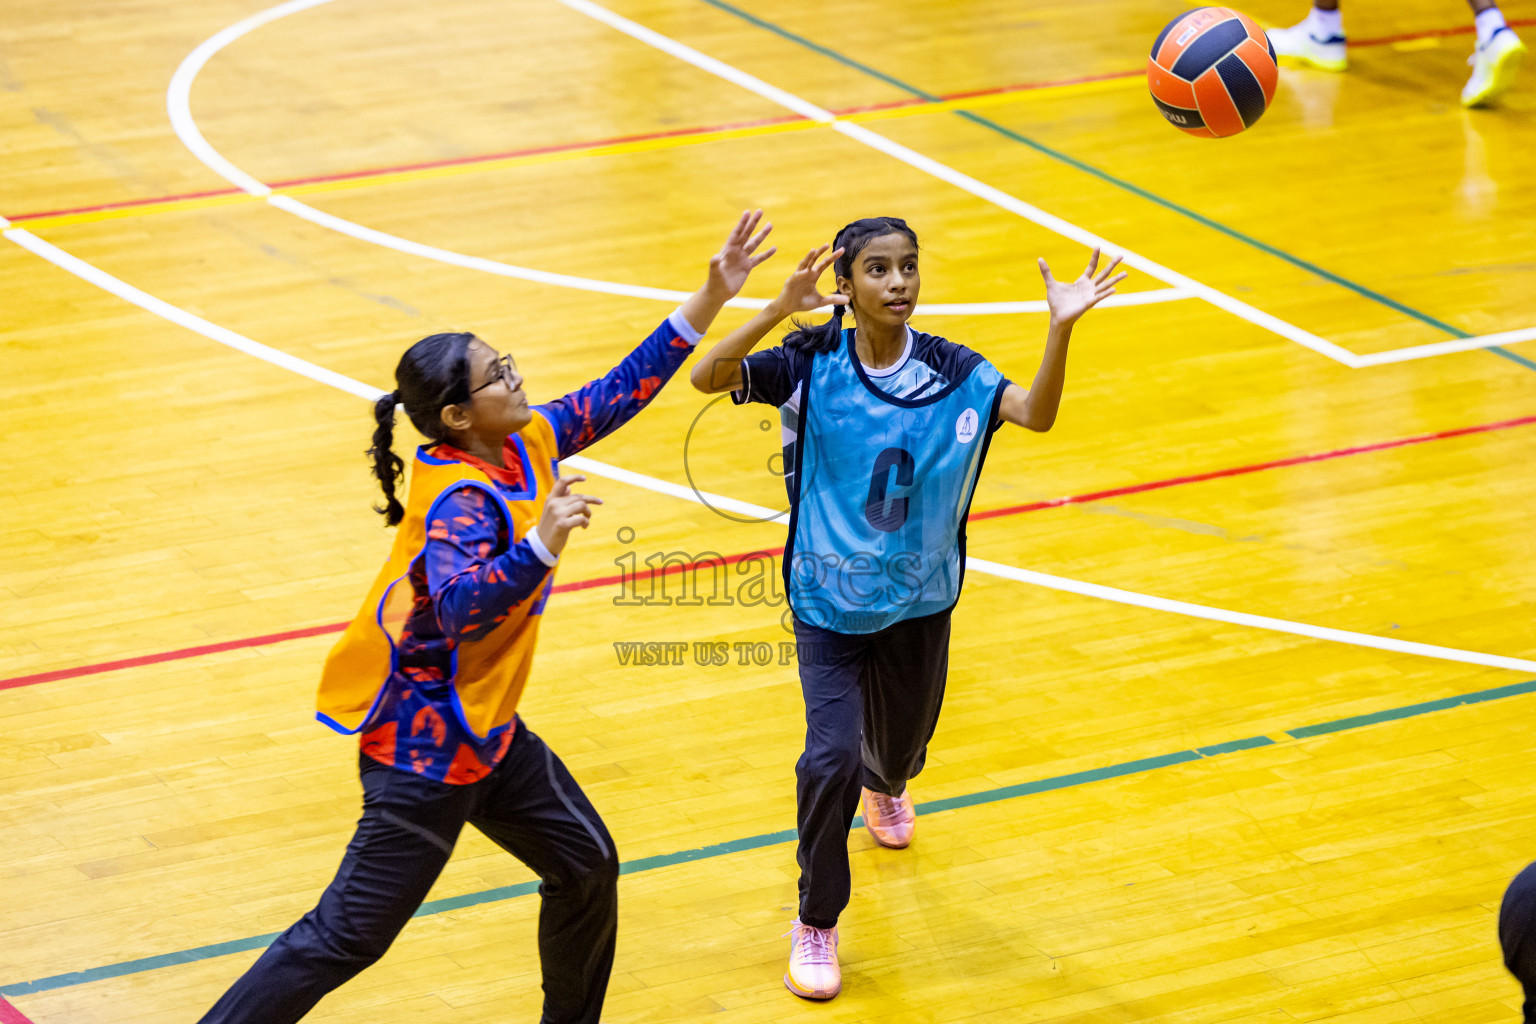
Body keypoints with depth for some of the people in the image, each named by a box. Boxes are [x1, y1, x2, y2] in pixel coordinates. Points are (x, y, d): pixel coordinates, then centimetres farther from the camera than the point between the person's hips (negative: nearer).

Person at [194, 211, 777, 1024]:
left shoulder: (523, 446, -1)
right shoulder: (460, 502, -26)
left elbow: (620, 391, 9)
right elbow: (461, 608, -41)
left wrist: (710, 299, 7)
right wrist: (542, 545, -53)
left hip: (484, 725, 9)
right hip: (425, 742, -9)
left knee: (586, 865, 19)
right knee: (349, 934, -7)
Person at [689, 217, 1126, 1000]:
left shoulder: (949, 372, -11)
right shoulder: (813, 364, -16)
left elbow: (1035, 413, -25)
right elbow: (706, 378, -29)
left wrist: (1061, 327, -41)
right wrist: (779, 311, -43)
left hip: (918, 603, 3)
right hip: (828, 604, -3)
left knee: (900, 747, 22)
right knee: (831, 758, -17)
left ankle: (884, 787, 63)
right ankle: (815, 924, 4)